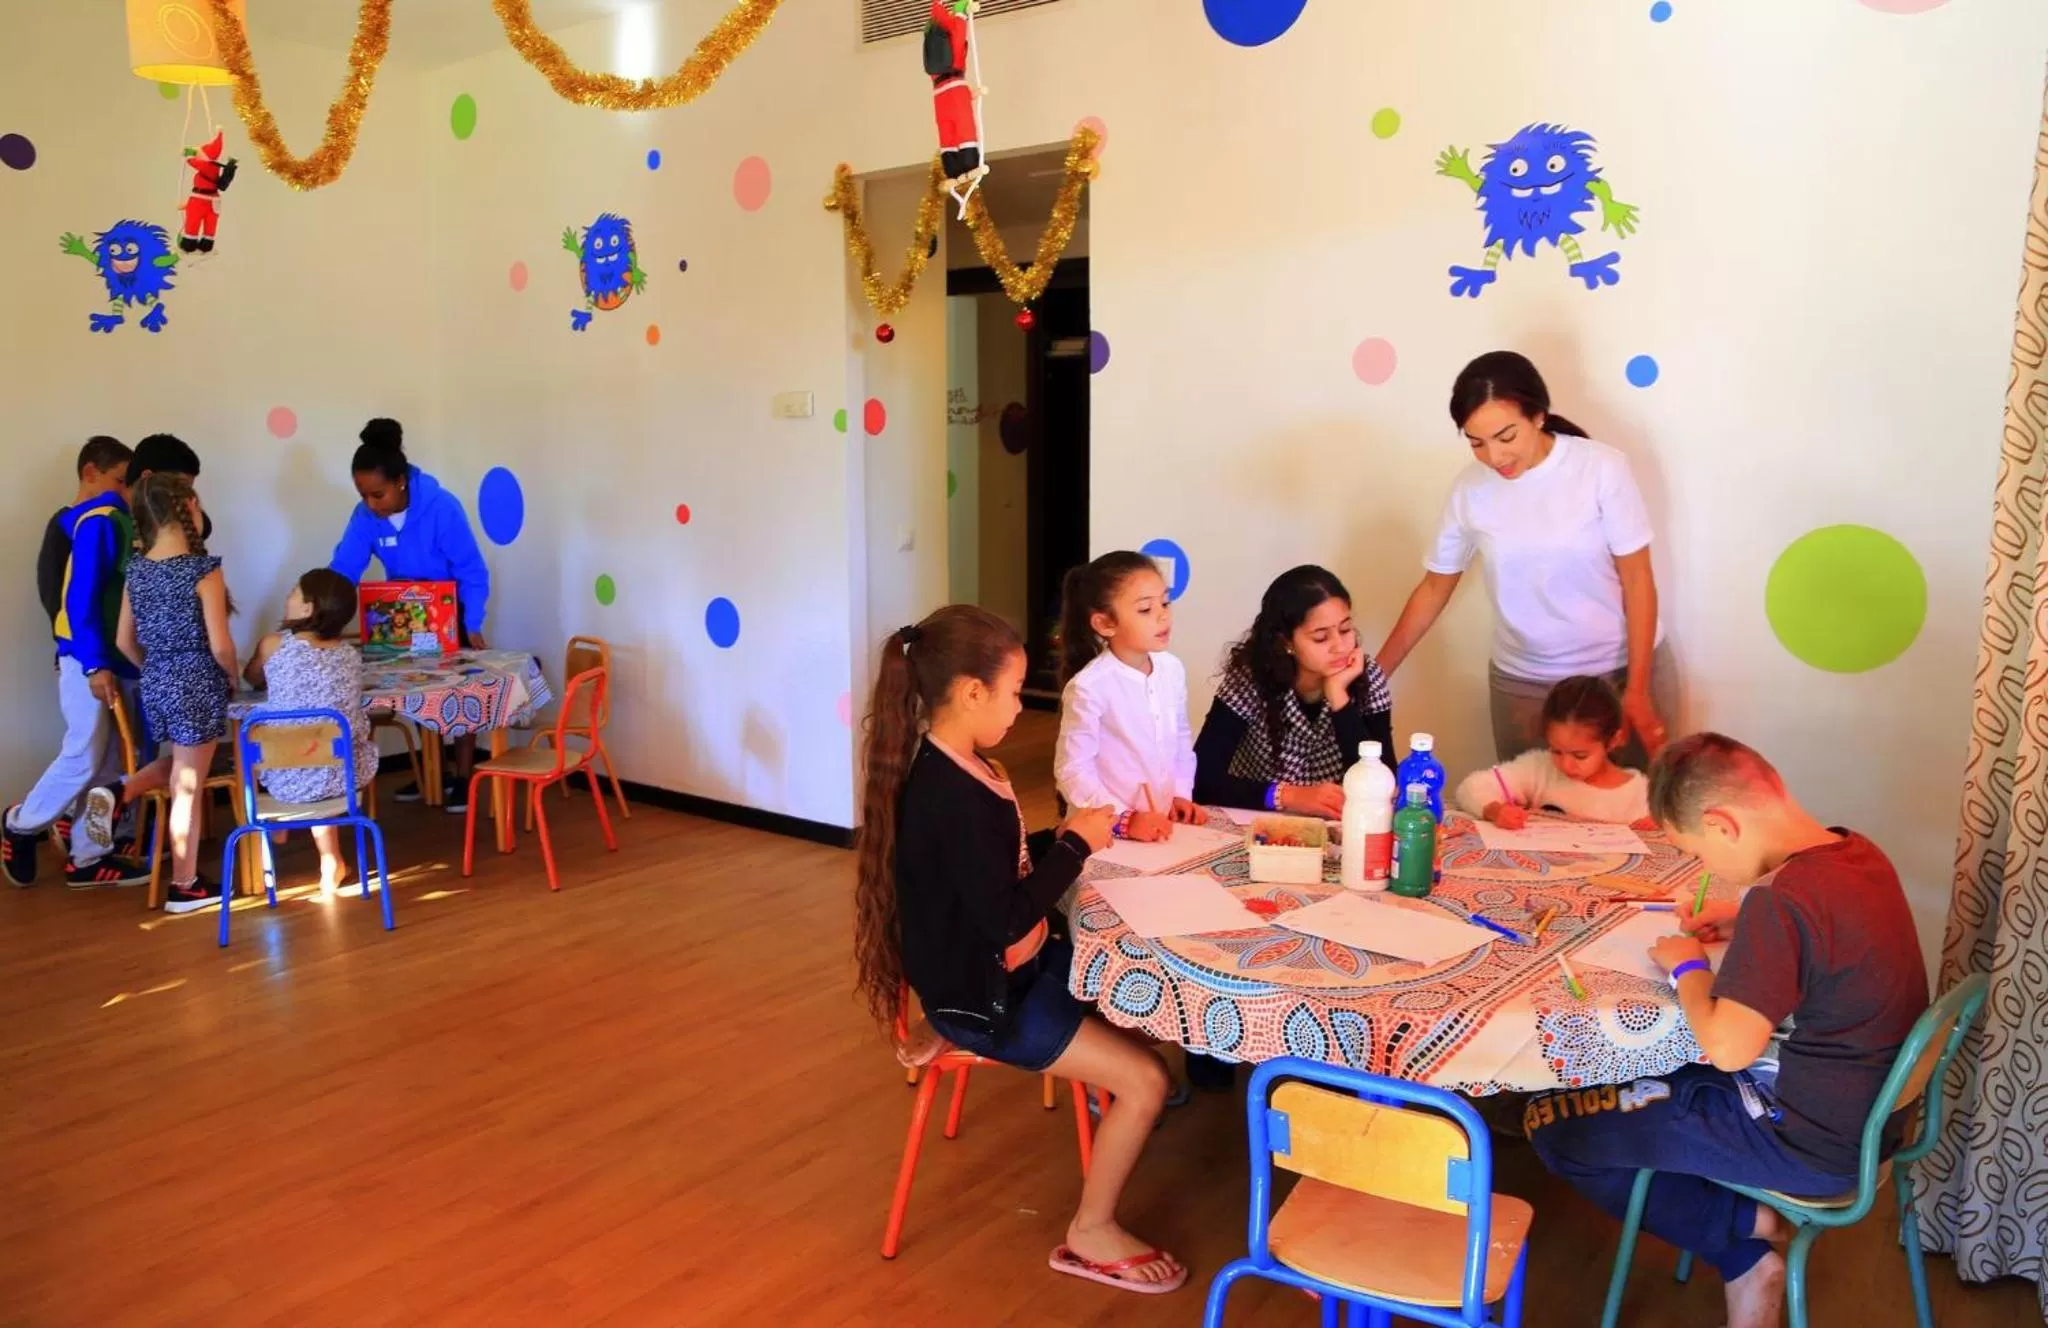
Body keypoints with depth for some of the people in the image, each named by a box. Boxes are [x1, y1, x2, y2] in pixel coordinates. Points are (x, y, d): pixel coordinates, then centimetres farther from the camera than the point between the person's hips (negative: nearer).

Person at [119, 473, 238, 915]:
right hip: (197, 686, -6)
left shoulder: (137, 571, 4)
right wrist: (233, 678, 2)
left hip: (156, 686, 6)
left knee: (181, 776, 27)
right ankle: (184, 886, 10)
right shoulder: (203, 569, -15)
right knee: (188, 787, 2)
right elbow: (220, 646, -16)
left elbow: (125, 642, 9)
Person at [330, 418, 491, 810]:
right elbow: (342, 569, -18)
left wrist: (473, 626, -28)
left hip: (451, 611, -5)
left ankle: (462, 779, 8)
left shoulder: (442, 506, -30)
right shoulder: (365, 516, -17)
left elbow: (472, 571, -25)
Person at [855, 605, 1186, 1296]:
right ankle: (1091, 1235, 8)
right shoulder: (952, 796, -29)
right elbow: (1005, 917, -27)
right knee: (1145, 1079, -10)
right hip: (983, 995, -10)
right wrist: (1078, 845, -16)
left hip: (1003, 969, 10)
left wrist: (1062, 837, 1)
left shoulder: (953, 768, 2)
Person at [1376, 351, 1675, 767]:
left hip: (1623, 668, -2)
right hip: (1522, 683, 2)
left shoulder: (1602, 469, -15)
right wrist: (1373, 675, 2)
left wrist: (1637, 691, -12)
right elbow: (1434, 588, 3)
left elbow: (1637, 581, -10)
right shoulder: (1470, 489, -8)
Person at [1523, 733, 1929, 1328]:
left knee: (1551, 1122, -3)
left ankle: (1741, 1226, 7)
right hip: (1870, 1110, 9)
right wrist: (1747, 928, 8)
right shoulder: (1859, 853, -2)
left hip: (1808, 1143, -9)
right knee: (1641, 1069, 25)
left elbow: (1728, 1049, -26)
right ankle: (1743, 1257, 17)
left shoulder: (1784, 898, -29)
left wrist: (1688, 966, -11)